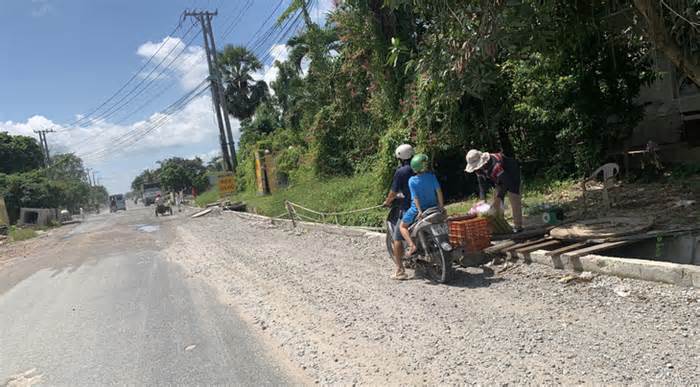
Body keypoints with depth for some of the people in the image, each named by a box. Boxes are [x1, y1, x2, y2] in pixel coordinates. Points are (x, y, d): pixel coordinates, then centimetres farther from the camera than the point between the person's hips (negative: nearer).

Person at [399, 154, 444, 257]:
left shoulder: (412, 181, -14)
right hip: (432, 206, 4)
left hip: (417, 209, -3)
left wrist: (420, 211, -16)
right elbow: (438, 191, -7)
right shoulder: (431, 176, -8)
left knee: (403, 226, 11)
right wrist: (441, 205, -1)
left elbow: (415, 197, -17)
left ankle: (412, 245, -11)